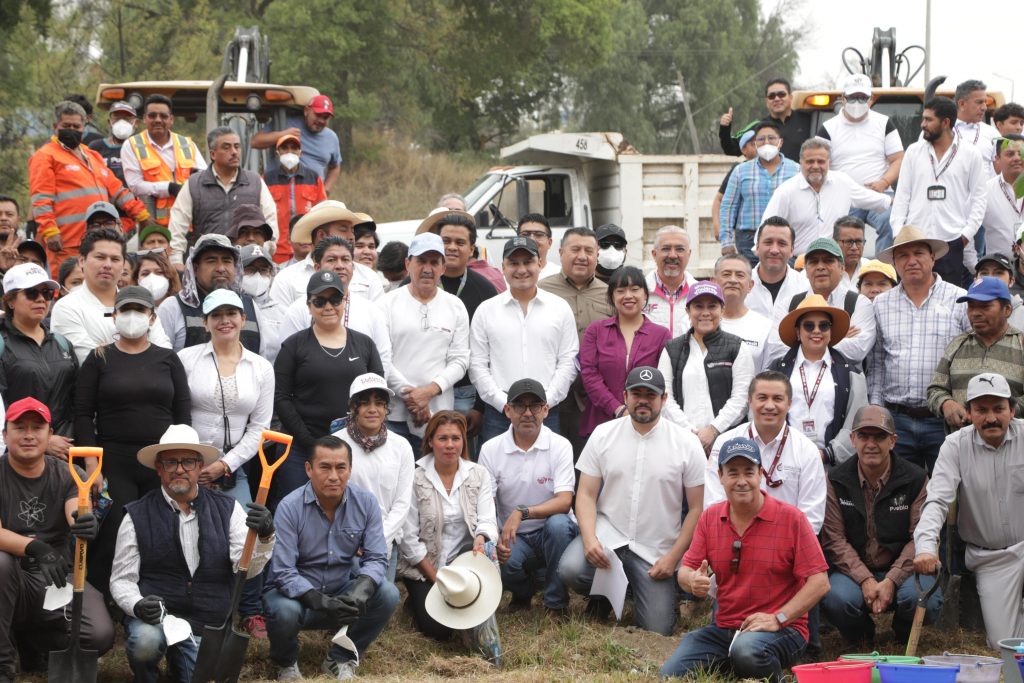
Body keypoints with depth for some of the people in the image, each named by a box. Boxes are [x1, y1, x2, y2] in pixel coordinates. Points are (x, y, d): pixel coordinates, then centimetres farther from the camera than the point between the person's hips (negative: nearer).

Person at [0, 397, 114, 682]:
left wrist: (88, 525, -43)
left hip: (56, 578, 2)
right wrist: (35, 548, -37)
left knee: (100, 636, -23)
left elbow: (77, 515, -17)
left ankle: (30, 639, 11)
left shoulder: (66, 475, 3)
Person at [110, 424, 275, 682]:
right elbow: (122, 580, 0)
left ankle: (179, 660, 25)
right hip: (153, 618, -2)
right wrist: (138, 605, -22)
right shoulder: (138, 516, -2)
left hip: (207, 627, 2)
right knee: (145, 640, -34)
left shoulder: (227, 509, 3)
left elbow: (246, 568, -6)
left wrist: (264, 537, -26)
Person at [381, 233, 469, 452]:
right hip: (393, 415, -2)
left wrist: (430, 390, -9)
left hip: (439, 414, 2)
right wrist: (408, 393, -10)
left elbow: (460, 360, 5)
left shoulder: (455, 306, 11)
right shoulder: (388, 303, 4)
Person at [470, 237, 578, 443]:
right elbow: (478, 366, 4)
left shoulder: (560, 308, 8)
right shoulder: (486, 310, 8)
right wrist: (504, 403, -6)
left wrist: (544, 402, -6)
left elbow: (568, 362, 5)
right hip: (498, 414, 0)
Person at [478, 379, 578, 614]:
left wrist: (521, 513, -31)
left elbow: (564, 502, -17)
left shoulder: (560, 446, -6)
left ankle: (556, 604, -16)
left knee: (558, 523, -36)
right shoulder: (491, 449, -1)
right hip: (513, 536, 1)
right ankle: (523, 592, 7)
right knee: (502, 562, -33)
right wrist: (494, 539, -25)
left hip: (554, 533, -1)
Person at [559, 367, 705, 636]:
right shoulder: (603, 434, 3)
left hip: (655, 551, -1)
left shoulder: (686, 444, -2)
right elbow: (586, 495, 2)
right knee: (571, 568, -30)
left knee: (658, 630, -10)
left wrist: (673, 557, -9)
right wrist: (589, 539, -16)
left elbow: (697, 509, -1)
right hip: (607, 534, 1)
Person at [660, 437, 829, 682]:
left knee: (746, 651, -39)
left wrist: (778, 618, -18)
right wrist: (693, 581, -17)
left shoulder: (791, 518, -7)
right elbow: (685, 571, 10)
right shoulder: (709, 518, 8)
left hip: (782, 630, -4)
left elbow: (820, 582, -9)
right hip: (724, 629, 4)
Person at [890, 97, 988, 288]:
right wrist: (898, 231, -1)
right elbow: (902, 195, 9)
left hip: (952, 243, -2)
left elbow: (978, 198, 4)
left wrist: (967, 233, -6)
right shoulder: (914, 152, 9)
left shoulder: (971, 155, 3)